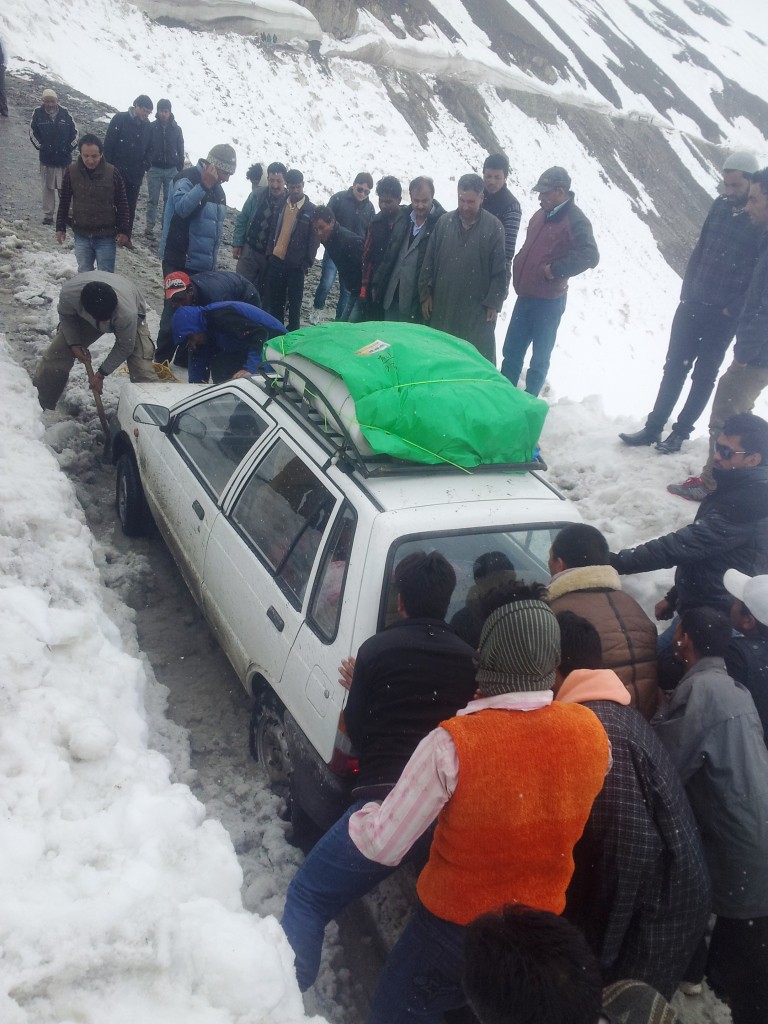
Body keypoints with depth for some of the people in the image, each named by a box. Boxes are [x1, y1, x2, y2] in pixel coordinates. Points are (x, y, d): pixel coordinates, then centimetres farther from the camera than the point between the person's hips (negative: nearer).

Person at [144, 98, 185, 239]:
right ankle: (149, 226, 1)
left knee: (169, 199, 3)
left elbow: (180, 150, 9)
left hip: (171, 170, 1)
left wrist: (180, 168, 4)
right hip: (155, 169, -1)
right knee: (153, 199, -1)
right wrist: (147, 166, -3)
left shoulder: (176, 129, 3)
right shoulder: (152, 127, -1)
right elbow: (145, 148, 2)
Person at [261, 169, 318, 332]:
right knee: (273, 300, 9)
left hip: (296, 264, -4)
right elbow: (273, 230, 14)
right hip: (276, 260, 4)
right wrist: (269, 253, 6)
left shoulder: (311, 210, -1)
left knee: (294, 302, 2)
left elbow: (314, 239, -4)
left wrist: (307, 263, -11)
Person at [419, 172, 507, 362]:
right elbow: (429, 261, 9)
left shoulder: (494, 226, -4)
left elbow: (500, 270, -4)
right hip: (442, 304, 3)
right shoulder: (444, 222, 5)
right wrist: (425, 294, 5)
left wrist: (494, 303, -7)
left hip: (477, 308, -3)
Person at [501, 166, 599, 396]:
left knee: (540, 356, 5)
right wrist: (518, 268, 10)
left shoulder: (575, 221, -15)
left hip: (549, 301, -8)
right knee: (512, 351, 13)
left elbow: (590, 256, -28)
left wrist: (555, 270, -25)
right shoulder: (541, 215, 10)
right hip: (525, 295, 8)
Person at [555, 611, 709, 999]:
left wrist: (597, 944, -16)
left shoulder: (597, 729, -25)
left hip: (651, 911, -8)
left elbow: (629, 843, -26)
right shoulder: (609, 711, 5)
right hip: (659, 902, 8)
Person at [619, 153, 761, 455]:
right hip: (693, 304, 5)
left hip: (724, 315, -5)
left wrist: (734, 308, -14)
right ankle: (653, 427, 17)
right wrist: (687, 290, 6)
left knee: (704, 375, 7)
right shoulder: (720, 206, 4)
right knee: (674, 367, 9)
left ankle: (681, 432, 17)